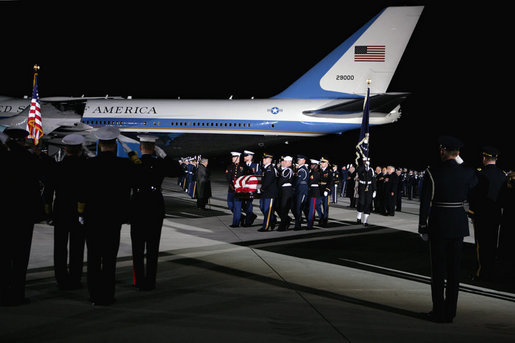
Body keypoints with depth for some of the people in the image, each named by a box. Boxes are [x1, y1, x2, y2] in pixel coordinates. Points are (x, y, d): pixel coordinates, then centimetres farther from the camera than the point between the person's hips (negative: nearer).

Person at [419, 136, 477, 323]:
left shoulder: (432, 173, -11)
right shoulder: (467, 173, -2)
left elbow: (425, 203, -9)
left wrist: (423, 228, -1)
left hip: (438, 224, -3)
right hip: (459, 224, 3)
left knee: (438, 268, 5)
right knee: (454, 268, 10)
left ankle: (439, 312, 7)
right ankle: (450, 312, 14)